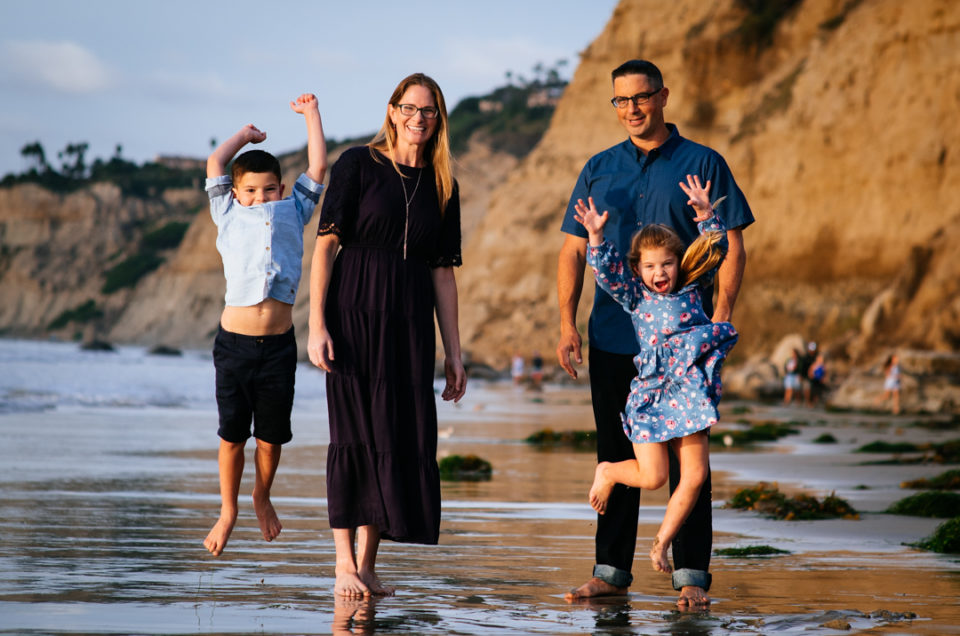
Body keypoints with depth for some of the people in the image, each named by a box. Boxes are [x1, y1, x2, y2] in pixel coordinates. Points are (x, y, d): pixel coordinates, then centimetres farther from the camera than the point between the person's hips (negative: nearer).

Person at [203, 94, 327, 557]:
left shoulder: (291, 213, 14)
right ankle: (228, 510, 19)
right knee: (232, 434, 3)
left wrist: (311, 114, 19)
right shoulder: (229, 215, 11)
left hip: (279, 342, 1)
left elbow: (317, 167, 13)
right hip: (234, 340, -1)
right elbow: (215, 164, 9)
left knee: (271, 435, 6)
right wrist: (247, 134, 23)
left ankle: (262, 497, 30)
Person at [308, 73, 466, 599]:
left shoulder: (441, 186, 12)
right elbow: (326, 244, -5)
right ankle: (344, 562, 1)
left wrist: (453, 353, 9)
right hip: (354, 311, -4)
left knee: (402, 436, 1)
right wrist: (317, 325, -13)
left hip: (410, 320, 4)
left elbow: (442, 272, 13)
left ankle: (368, 562, 8)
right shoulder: (358, 165, 0)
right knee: (355, 432, -4)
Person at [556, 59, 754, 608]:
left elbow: (732, 248, -1)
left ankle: (692, 576, 2)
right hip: (612, 335, 3)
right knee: (616, 455, 8)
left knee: (685, 455, -3)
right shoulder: (599, 170, 12)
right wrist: (568, 324, 2)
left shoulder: (703, 165, 2)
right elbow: (574, 251, 12)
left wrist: (721, 317, -12)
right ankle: (612, 570, 15)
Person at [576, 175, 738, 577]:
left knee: (695, 476, -1)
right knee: (652, 477, -6)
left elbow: (716, 249, 12)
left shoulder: (692, 289, 11)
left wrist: (706, 214, 0)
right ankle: (607, 473, 26)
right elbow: (608, 271, -10)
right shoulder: (635, 296, 3)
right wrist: (596, 237, -25)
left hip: (690, 393, 3)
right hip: (651, 393, -3)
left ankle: (662, 542, 15)